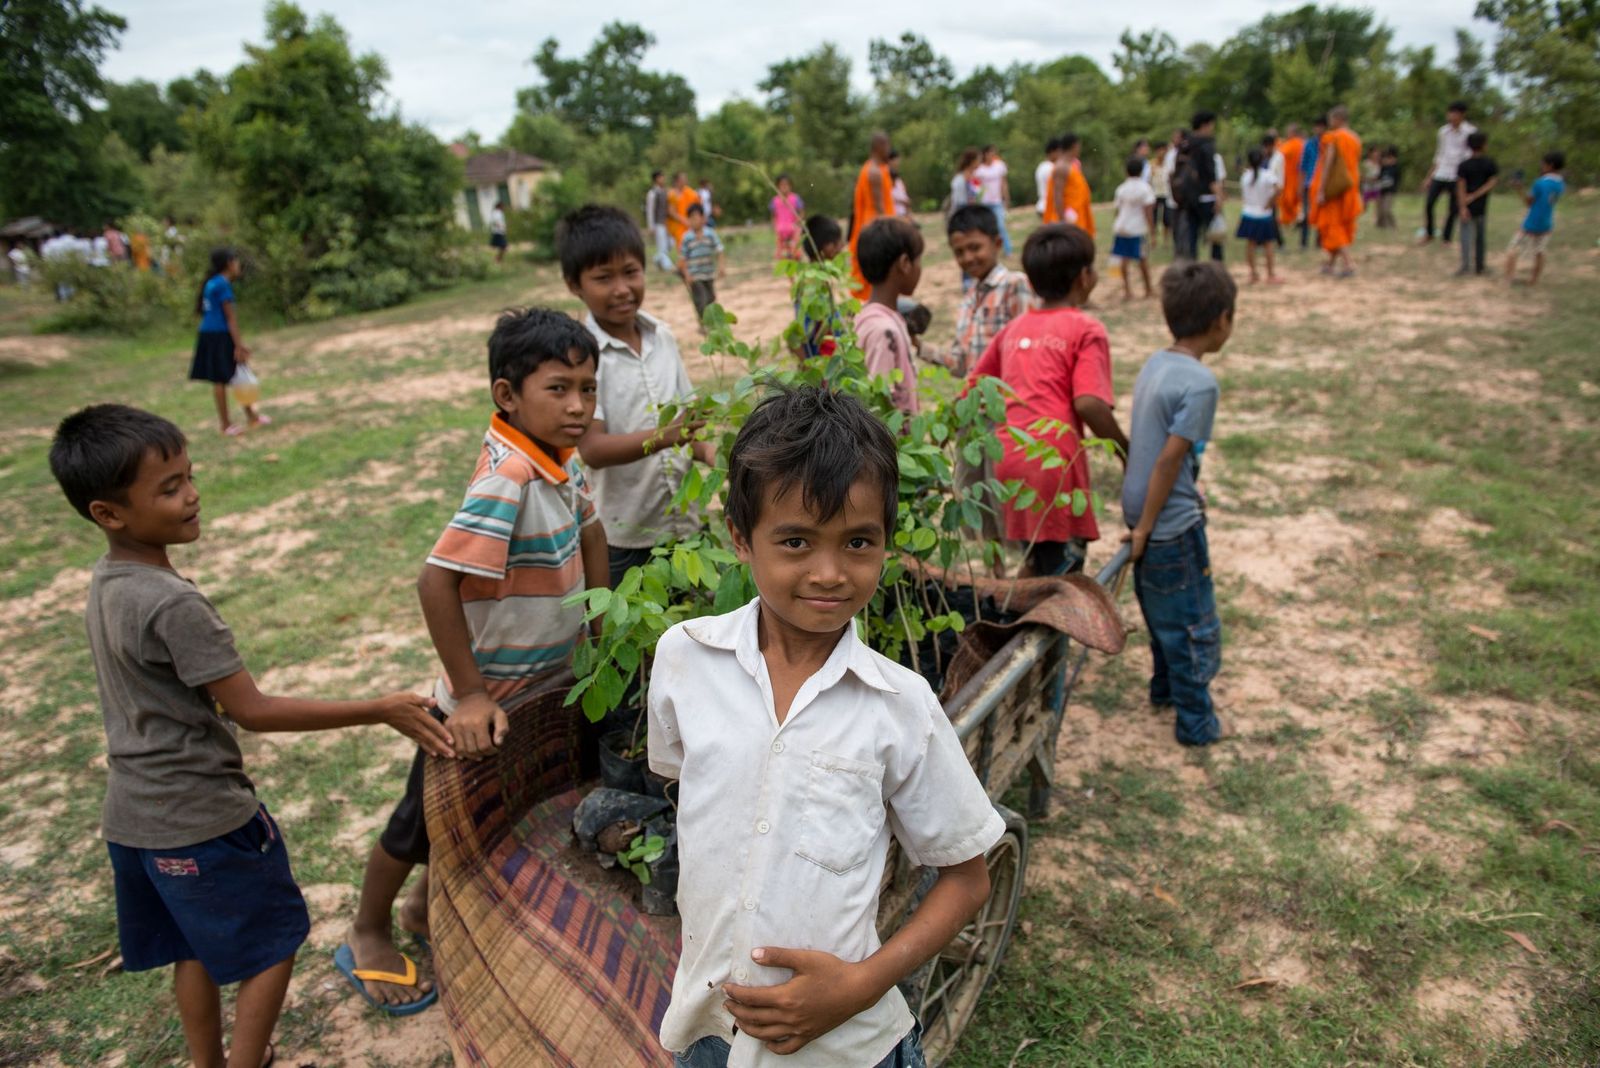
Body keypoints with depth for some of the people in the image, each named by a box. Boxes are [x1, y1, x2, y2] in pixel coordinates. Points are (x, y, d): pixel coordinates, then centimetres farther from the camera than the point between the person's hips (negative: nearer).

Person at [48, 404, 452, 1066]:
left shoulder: (106, 582, 0)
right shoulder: (174, 604, -27)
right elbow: (255, 712, -26)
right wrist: (381, 711, -25)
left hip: (134, 815, 9)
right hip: (202, 818, -8)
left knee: (196, 948, 23)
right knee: (274, 944, 10)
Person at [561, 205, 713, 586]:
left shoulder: (662, 337, 3)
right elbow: (592, 448, -20)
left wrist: (708, 452, -7)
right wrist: (663, 437, -34)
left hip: (685, 522, 5)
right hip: (622, 540, -5)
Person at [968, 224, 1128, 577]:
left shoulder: (1013, 328, 16)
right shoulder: (1085, 329, -2)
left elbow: (973, 389, 17)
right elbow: (1088, 403, -14)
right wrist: (1127, 452, -3)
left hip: (1009, 459, 6)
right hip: (1055, 459, -6)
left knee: (1036, 563, 24)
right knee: (1065, 571, 3)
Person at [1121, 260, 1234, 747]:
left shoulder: (1153, 365, 4)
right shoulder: (1200, 382, -21)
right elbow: (1170, 458, -22)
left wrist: (1141, 522, 16)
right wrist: (1144, 529, -16)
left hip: (1144, 513, 9)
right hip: (1173, 524, -9)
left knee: (1163, 610, 25)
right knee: (1195, 625, 6)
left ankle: (1164, 686, 43)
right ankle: (1195, 722, 18)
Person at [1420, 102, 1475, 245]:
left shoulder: (1471, 132, -3)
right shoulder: (1444, 131, 11)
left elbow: (1471, 155, -6)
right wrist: (1429, 177, 16)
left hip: (1458, 177, -3)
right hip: (1440, 174, 3)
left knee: (1453, 209, 0)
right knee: (1428, 204, -7)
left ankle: (1447, 239, 11)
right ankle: (1428, 234, 9)